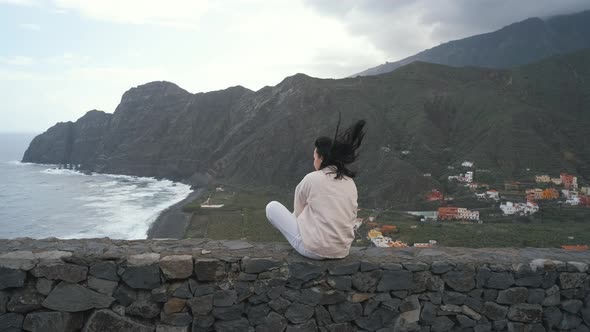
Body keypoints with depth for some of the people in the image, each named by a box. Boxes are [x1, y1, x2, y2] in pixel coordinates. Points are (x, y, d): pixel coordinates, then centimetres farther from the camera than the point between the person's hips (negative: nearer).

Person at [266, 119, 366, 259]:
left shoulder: (311, 179, -11)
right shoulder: (350, 182, 5)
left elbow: (298, 211, 2)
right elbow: (350, 217, 12)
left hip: (314, 249, -7)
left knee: (272, 207, 10)